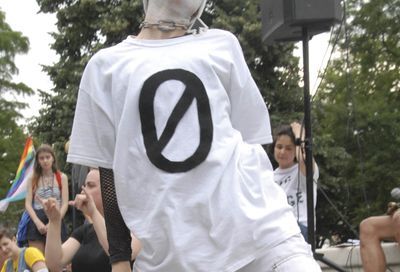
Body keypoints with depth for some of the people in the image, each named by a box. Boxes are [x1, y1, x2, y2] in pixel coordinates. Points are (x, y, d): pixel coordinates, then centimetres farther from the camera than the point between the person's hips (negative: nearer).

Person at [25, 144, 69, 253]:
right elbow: (28, 204, 2)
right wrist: (38, 222, -14)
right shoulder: (33, 179, 9)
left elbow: (65, 203, 0)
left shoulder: (62, 178, 6)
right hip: (37, 222, 1)